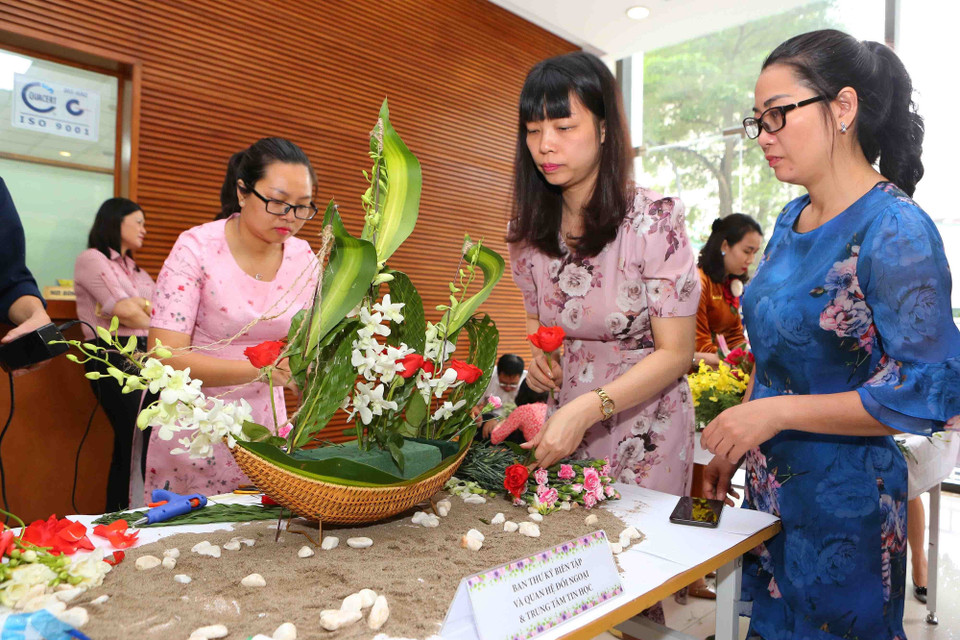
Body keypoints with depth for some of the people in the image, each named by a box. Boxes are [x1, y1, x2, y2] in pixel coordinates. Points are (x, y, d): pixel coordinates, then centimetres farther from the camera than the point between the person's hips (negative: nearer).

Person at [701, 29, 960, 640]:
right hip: (771, 481, 7)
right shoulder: (792, 220, 4)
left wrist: (776, 412, -22)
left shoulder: (895, 230, -19)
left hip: (845, 495, -7)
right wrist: (733, 448, 9)